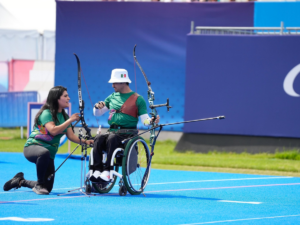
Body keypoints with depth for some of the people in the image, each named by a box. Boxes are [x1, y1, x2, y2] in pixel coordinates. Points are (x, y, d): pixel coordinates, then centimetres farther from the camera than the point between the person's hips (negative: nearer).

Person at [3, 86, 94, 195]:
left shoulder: (64, 116, 11)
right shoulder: (47, 113, -13)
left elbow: (71, 136, 8)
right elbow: (53, 131, -27)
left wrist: (84, 141, -8)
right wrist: (70, 120, -24)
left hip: (49, 153, 8)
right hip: (32, 147, -8)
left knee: (48, 188, 4)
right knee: (45, 152, -45)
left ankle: (20, 181, 28)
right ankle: (39, 185, -26)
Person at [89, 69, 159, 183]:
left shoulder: (138, 99, 4)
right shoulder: (112, 97, 19)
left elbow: (144, 119, 0)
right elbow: (97, 114, 23)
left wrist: (152, 121, -23)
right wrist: (97, 107, 0)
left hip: (128, 132, -5)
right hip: (112, 131, 5)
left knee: (112, 138, -37)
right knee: (98, 139, -28)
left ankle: (107, 171, -41)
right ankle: (96, 170, -36)